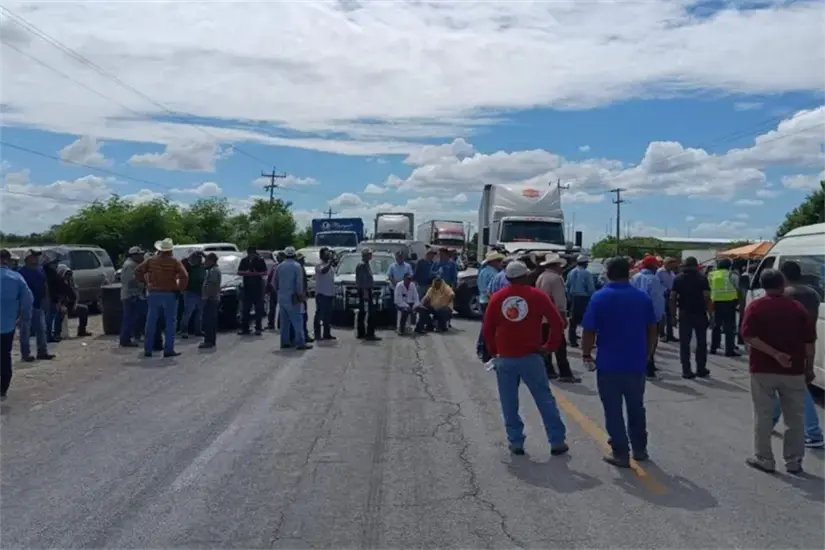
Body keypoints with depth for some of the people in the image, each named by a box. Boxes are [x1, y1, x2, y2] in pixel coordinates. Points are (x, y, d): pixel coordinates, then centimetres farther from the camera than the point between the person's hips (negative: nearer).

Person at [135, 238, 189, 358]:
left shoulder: (151, 260, 6)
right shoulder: (174, 261, -5)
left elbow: (137, 271, 5)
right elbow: (184, 276, -16)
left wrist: (145, 281, 12)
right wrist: (179, 288, -5)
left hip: (154, 294, 3)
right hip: (169, 294, -3)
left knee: (151, 322, 10)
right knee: (170, 322, 2)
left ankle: (148, 349, 12)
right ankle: (168, 350, 0)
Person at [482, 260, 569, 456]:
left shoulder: (497, 298, 1)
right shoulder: (537, 295, -4)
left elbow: (487, 328, 3)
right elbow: (557, 323, -7)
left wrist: (493, 351, 14)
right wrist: (550, 346, 2)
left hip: (505, 358, 1)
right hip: (531, 356, -1)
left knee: (509, 404, 10)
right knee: (545, 400, 9)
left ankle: (516, 442, 12)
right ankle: (557, 442, 12)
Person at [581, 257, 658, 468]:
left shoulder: (599, 298, -9)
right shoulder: (643, 297, 1)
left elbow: (589, 331, -12)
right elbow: (653, 330, 7)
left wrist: (586, 355, 0)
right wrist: (647, 353, 19)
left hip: (608, 363, -4)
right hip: (636, 363, 4)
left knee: (613, 411, 5)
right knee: (636, 408, 19)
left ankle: (620, 454, 9)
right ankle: (640, 449, 29)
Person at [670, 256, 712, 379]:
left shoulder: (678, 278, 2)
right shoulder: (702, 278, -3)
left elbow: (672, 298, -3)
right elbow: (707, 298, -12)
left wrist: (674, 316, 2)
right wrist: (710, 315, -8)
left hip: (684, 314, 1)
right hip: (700, 314, -1)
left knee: (684, 343, 4)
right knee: (701, 342, 12)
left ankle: (686, 371, 2)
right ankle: (701, 370, 16)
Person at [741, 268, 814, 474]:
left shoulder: (755, 307, -4)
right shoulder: (797, 307, 0)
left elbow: (748, 337, -16)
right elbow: (809, 342, 1)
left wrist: (775, 354, -18)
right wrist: (809, 368, 9)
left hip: (762, 370, -1)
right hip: (793, 371, 2)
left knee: (763, 416, 7)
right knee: (795, 418, 12)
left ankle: (763, 459, 13)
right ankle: (794, 461, 18)